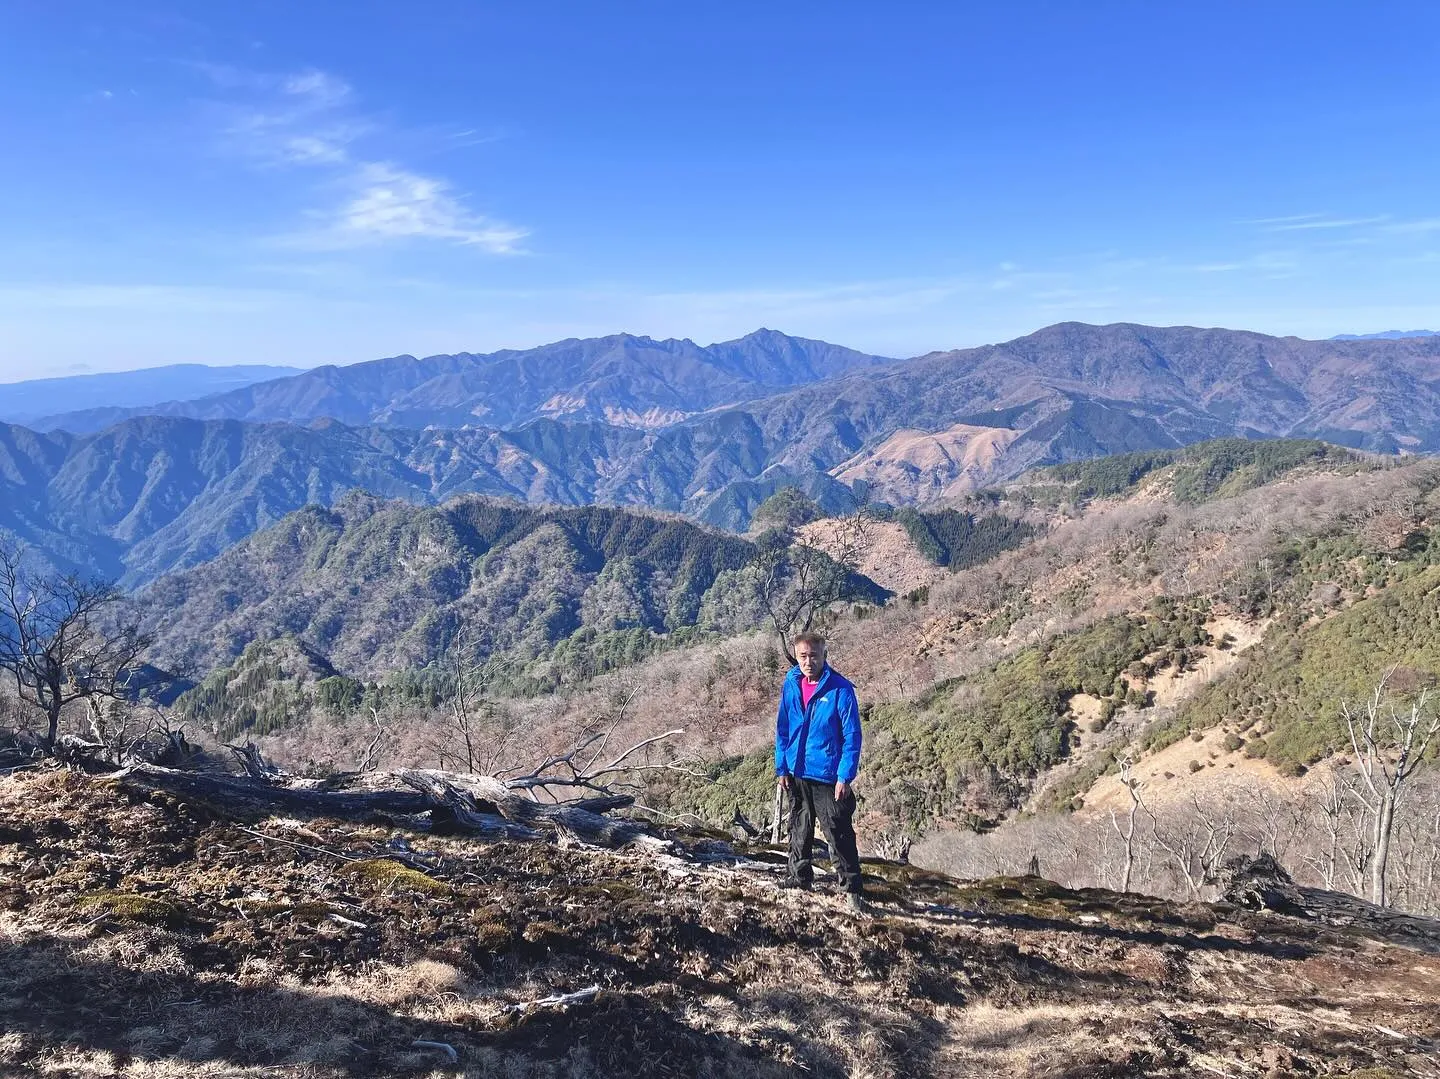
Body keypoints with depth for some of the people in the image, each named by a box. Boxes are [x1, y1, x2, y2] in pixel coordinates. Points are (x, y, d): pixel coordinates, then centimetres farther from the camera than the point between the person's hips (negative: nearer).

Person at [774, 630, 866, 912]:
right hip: (796, 773, 5)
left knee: (839, 835, -1)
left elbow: (852, 736, -12)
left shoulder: (840, 689, -15)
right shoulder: (791, 685, -1)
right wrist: (781, 768, 5)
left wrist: (845, 777, -15)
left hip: (827, 775, -5)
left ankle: (852, 889, 11)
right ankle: (799, 876, 35)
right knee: (799, 829, 19)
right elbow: (782, 729, 8)